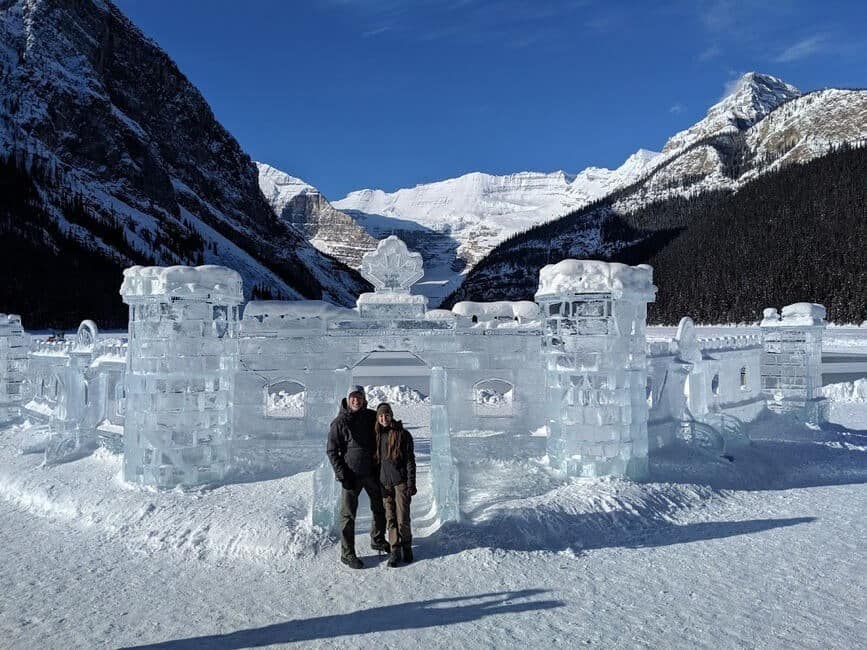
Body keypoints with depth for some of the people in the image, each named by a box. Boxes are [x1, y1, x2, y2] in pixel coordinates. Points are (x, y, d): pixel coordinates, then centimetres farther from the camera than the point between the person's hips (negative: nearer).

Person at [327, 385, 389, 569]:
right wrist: (342, 474, -14)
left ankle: (378, 541, 38)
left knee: (380, 508, 17)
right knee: (348, 515, 1)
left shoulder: (371, 417, 1)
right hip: (351, 475, -5)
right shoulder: (340, 422, -10)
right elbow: (331, 450, -7)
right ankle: (347, 554, 13)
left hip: (372, 472, 5)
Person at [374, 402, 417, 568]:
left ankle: (407, 546, 20)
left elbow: (410, 461, -6)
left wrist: (411, 484, -10)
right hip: (384, 482, 4)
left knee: (403, 518, -1)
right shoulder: (377, 435, 6)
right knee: (390, 518, 5)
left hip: (400, 481, -3)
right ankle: (395, 550, 15)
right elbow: (375, 459, 13)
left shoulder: (403, 434, -6)